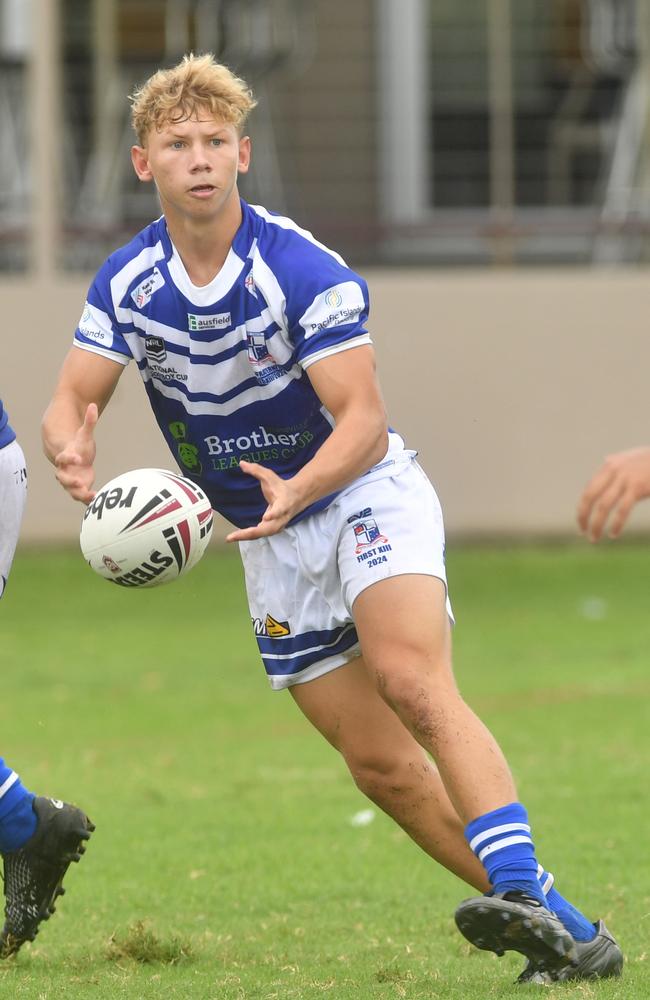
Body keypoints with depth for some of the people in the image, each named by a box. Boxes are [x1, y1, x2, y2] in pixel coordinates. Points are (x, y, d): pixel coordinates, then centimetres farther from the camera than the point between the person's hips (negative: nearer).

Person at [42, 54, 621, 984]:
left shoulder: (305, 270, -20)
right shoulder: (127, 282, -4)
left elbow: (363, 421, -23)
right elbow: (73, 398, -7)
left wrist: (299, 489, -43)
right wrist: (73, 448, -32)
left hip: (365, 495, -5)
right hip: (272, 542, 5)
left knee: (413, 683, -31)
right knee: (378, 765, -1)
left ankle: (522, 890, -42)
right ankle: (560, 932, 3)